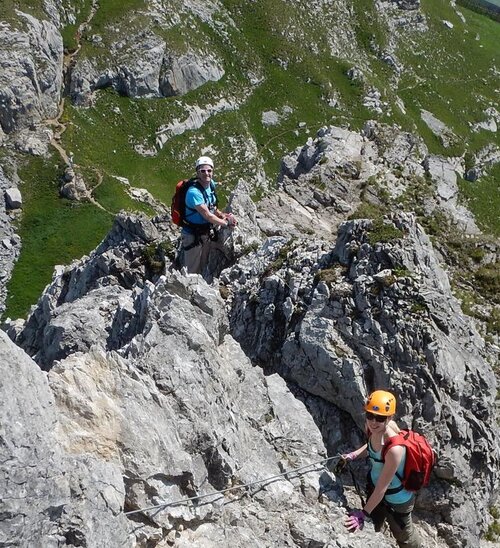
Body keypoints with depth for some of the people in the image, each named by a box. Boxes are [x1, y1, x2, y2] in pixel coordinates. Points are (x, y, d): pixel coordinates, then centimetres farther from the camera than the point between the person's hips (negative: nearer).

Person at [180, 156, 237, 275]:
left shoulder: (211, 184, -1)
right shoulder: (194, 192, -28)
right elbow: (207, 216, -25)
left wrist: (222, 215, -4)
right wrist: (226, 223, -13)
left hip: (207, 233, 8)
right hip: (193, 235, -8)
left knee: (203, 267, 22)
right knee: (191, 271, 3)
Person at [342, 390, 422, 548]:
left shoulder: (394, 449, -41)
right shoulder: (372, 427, -21)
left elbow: (382, 488, -30)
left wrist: (364, 513, -22)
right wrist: (353, 455, -7)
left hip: (396, 499, -6)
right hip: (374, 484, 6)